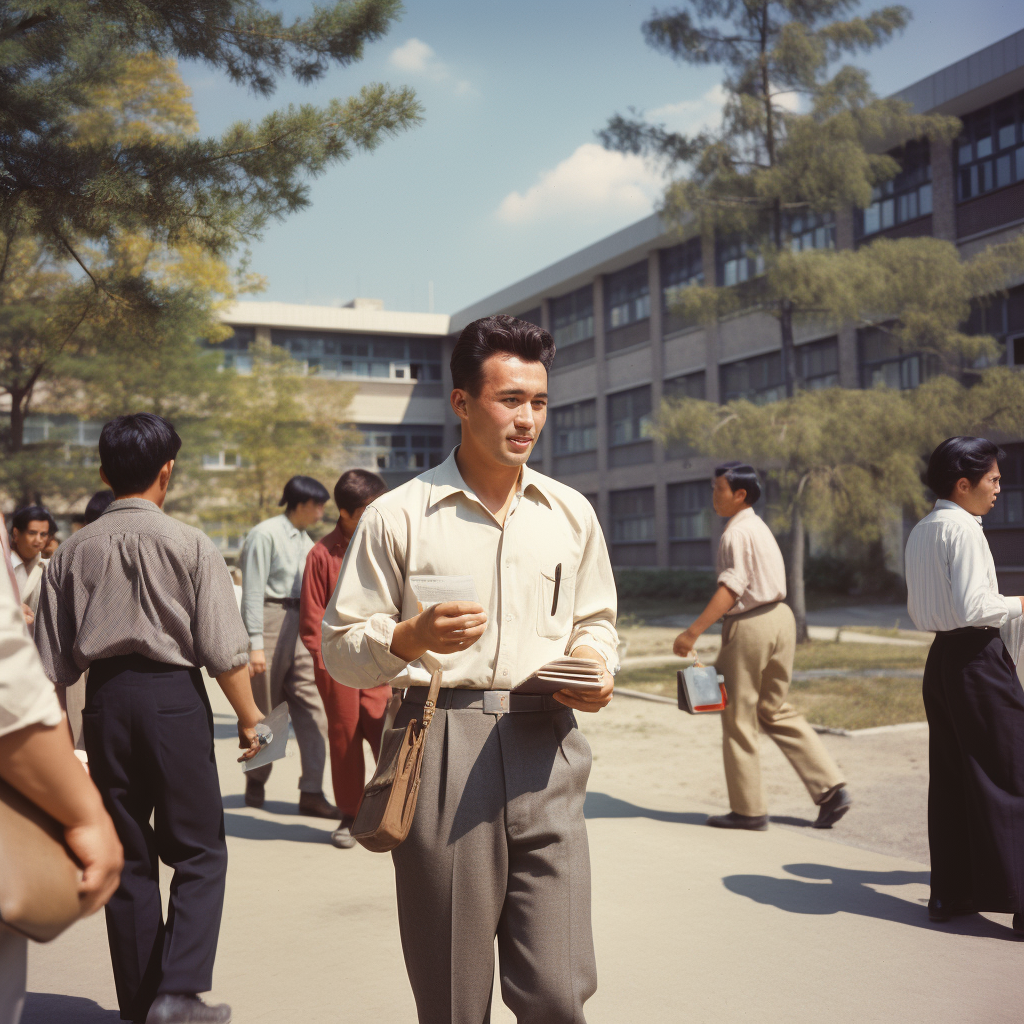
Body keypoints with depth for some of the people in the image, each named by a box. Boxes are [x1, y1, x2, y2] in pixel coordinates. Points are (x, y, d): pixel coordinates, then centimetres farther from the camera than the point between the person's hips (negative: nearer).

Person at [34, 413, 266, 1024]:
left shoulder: (74, 552, 5)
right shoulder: (191, 545, -7)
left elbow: (53, 662, 8)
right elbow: (225, 650, -10)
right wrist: (248, 717, 1)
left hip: (106, 698, 4)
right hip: (174, 695, -4)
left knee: (128, 857, 13)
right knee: (199, 852, 5)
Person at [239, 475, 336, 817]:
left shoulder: (305, 541, 19)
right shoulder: (265, 534, -7)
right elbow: (252, 592, -12)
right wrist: (255, 644, -17)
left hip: (301, 625, 7)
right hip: (271, 621, -7)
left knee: (312, 708, -3)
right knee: (266, 710, 5)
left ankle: (312, 792, -3)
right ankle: (256, 780, 25)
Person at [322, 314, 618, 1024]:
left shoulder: (571, 513, 14)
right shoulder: (398, 516, 2)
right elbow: (341, 649, 4)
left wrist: (594, 661, 2)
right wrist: (411, 637, -15)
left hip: (545, 749, 2)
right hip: (441, 747, -2)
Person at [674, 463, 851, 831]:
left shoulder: (737, 532, -15)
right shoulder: (758, 526, 16)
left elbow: (731, 589, -23)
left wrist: (693, 631, -25)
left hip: (750, 626, -10)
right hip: (779, 617, 10)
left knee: (738, 717, 3)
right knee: (776, 711, 17)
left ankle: (748, 809, 13)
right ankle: (830, 788, 11)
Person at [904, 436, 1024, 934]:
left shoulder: (919, 533, 14)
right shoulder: (963, 529, -13)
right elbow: (972, 607, -20)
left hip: (941, 656, 9)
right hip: (977, 658, -9)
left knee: (950, 778, 12)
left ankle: (949, 891, 18)